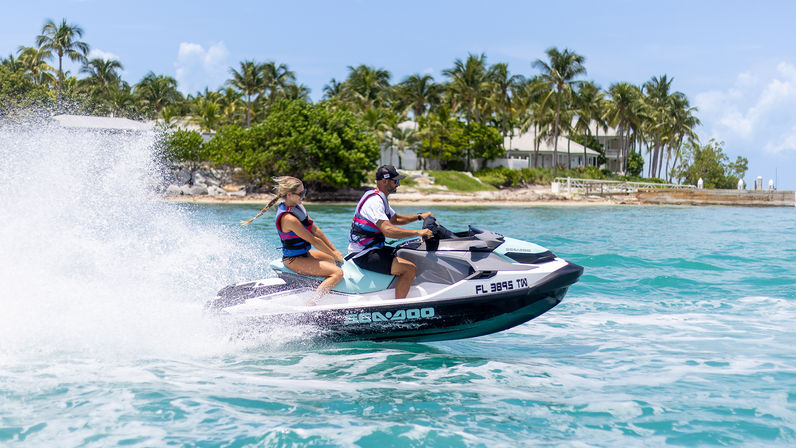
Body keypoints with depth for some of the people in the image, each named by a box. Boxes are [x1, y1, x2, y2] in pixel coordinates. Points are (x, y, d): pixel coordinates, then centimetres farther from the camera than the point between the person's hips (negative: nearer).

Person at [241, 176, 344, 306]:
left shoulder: (298, 206, 3)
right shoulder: (289, 219, -27)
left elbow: (316, 230, 6)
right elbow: (313, 240, -22)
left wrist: (335, 250, 5)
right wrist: (334, 255, -12)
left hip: (304, 253, 10)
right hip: (294, 260, -10)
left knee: (335, 259, 25)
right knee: (337, 273, -21)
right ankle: (310, 305, -23)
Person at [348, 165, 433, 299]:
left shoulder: (381, 199, 14)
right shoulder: (374, 201, -20)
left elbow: (395, 219, 30)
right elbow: (388, 230, -33)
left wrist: (419, 217, 19)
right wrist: (418, 232, -30)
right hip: (364, 255, -11)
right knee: (410, 268, -20)